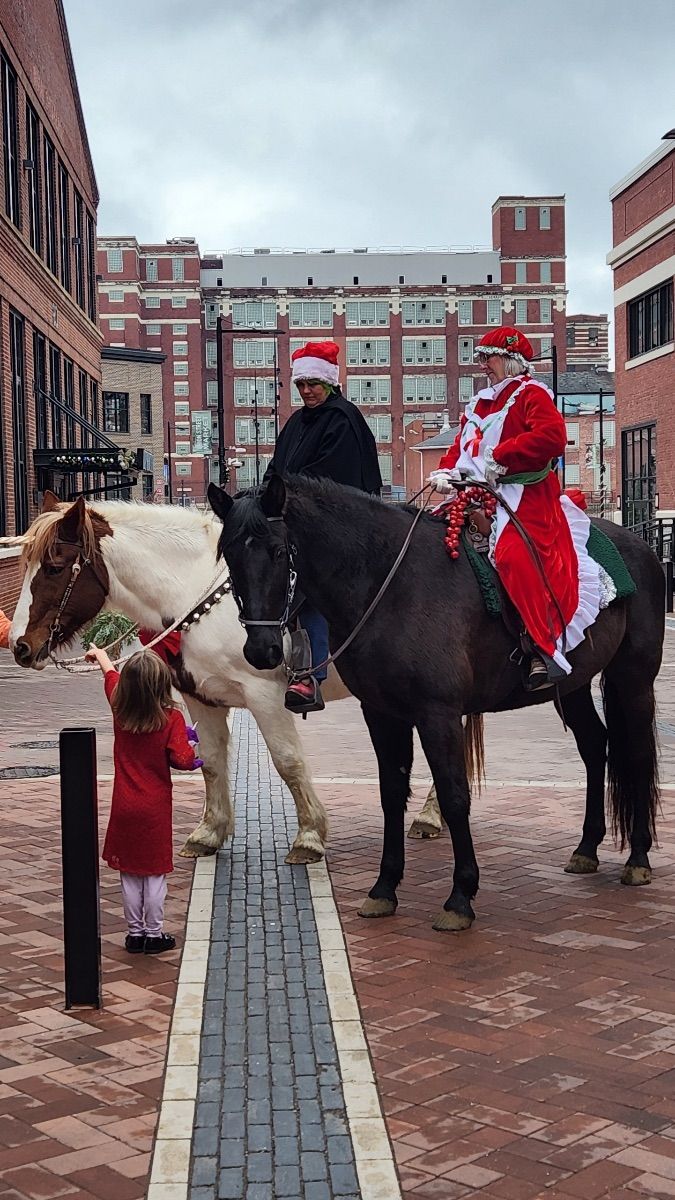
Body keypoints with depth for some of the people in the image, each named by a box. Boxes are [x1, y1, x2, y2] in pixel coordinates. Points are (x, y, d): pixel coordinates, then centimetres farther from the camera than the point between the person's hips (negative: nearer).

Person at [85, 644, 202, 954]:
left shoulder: (119, 708, -4)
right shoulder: (171, 718, -15)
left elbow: (111, 676, 16)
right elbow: (183, 760, -20)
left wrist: (100, 655, 35)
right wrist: (190, 748, 2)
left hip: (124, 806, 3)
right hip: (155, 808, -3)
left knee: (129, 873, 12)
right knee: (155, 873, 7)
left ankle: (135, 933, 20)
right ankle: (153, 934, 13)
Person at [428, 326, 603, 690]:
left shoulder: (531, 394, -3)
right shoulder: (478, 404, 22)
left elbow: (551, 437, -19)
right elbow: (460, 446, 23)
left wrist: (498, 457, -21)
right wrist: (446, 471, 1)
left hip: (524, 495, -9)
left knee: (514, 554, -30)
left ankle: (546, 649, -29)